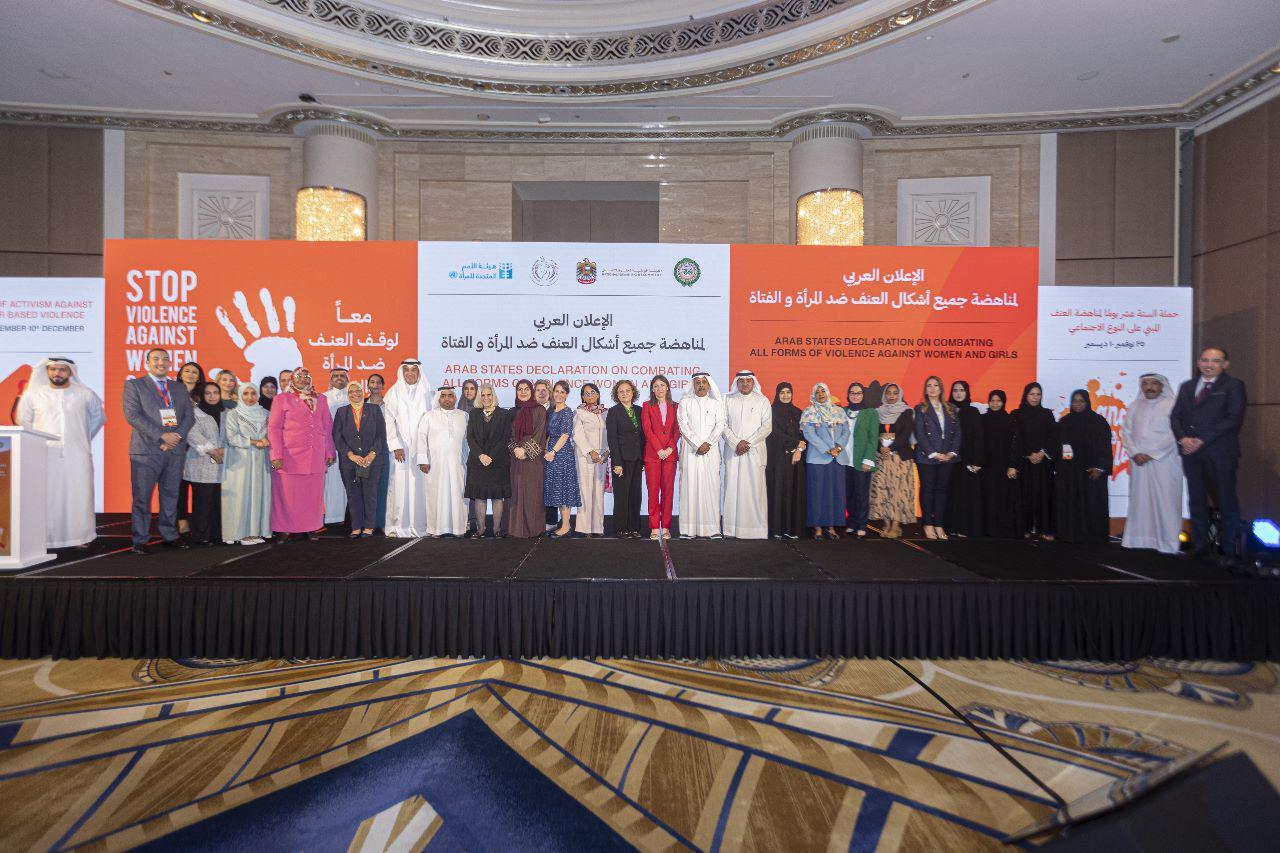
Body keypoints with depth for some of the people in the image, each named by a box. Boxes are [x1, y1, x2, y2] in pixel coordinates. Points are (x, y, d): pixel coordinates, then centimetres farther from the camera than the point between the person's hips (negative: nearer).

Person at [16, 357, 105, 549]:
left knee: (78, 496, -1)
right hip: (45, 455, 0)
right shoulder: (33, 394, 7)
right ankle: (44, 539, 3)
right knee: (46, 498, -2)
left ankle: (78, 537, 5)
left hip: (77, 455, 0)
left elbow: (98, 416, 19)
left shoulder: (85, 394, 6)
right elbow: (23, 421, 17)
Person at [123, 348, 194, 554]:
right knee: (142, 497, 0)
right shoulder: (134, 385, 4)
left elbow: (189, 415, 9)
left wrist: (176, 436, -9)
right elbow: (132, 415, -7)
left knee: (171, 496, 9)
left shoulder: (180, 388, 16)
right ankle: (139, 540, 7)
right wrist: (162, 435, -15)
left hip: (175, 450, 4)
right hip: (146, 450, -4)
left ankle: (170, 536, 17)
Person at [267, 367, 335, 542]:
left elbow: (327, 427, 15)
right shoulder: (282, 399, 7)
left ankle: (312, 527, 11)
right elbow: (274, 427, 1)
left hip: (316, 458, 3)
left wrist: (329, 452, 9)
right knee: (288, 494, 0)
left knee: (314, 494, 3)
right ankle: (284, 529, 9)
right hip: (289, 457, -2)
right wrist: (276, 455, -7)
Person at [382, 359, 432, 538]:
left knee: (420, 485, -1)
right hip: (401, 447, -1)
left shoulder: (427, 393, 8)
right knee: (400, 485, -3)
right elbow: (389, 421, 0)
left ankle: (420, 525, 4)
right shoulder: (394, 393, 5)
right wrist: (396, 446, -10)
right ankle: (399, 526, 3)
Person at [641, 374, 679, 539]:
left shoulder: (674, 407, 12)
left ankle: (666, 527, 8)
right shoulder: (647, 406, 7)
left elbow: (677, 430, 5)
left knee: (668, 490, 2)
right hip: (652, 454, -2)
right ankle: (654, 527, 3)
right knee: (653, 491, -1)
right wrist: (659, 449, -12)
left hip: (670, 454, 2)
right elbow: (647, 430, -3)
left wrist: (670, 448, -10)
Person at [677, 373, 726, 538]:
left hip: (711, 451, 1)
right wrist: (698, 444, -10)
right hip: (690, 450, -1)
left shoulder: (716, 403, 13)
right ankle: (689, 528, -3)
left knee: (711, 486, -3)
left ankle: (712, 528, -1)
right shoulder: (685, 402, 9)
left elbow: (720, 425, 2)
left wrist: (707, 443, -11)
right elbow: (684, 426, -1)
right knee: (690, 486, -5)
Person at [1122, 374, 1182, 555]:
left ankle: (1166, 542, 3)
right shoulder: (1134, 406, 13)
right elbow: (1126, 431, 10)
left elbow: (1174, 434, -8)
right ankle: (1139, 538, 9)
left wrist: (1151, 454, -12)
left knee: (1164, 501, -3)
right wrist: (1134, 453, -5)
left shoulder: (1172, 405, -1)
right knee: (1140, 500, 5)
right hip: (1138, 462, 4)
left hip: (1163, 461, -4)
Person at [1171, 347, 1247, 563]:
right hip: (1191, 451, 4)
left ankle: (1230, 550, 8)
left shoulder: (1233, 386, 2)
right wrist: (1182, 438, -7)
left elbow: (1234, 419, -9)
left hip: (1220, 452, -4)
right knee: (1196, 500, 8)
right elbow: (1175, 416, 11)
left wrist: (1202, 440, -14)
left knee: (1226, 501, -1)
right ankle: (1200, 546, 14)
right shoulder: (1187, 386, 16)